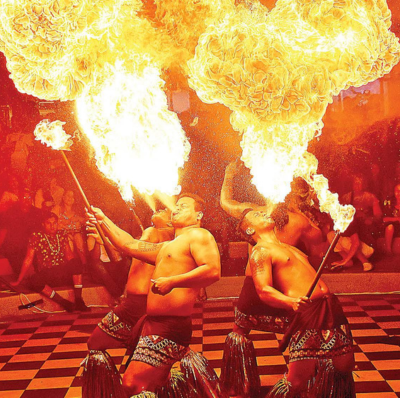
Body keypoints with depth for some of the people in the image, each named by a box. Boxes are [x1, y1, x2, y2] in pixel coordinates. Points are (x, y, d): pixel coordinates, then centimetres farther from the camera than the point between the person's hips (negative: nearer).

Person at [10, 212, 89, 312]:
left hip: (64, 274, 3)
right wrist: (19, 281, 4)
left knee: (76, 262, -28)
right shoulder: (36, 236, 2)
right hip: (46, 276, -2)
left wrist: (75, 266, -3)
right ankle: (64, 302, -31)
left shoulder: (62, 235, 12)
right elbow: (28, 260, 4)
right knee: (33, 281, -35)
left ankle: (78, 300, -28)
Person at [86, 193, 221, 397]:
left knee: (133, 384, -20)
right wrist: (103, 220, 20)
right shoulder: (166, 247, 24)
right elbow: (130, 245, 24)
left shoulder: (198, 235, -5)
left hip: (170, 328, -10)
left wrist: (172, 282, -26)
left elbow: (213, 271, -21)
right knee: (154, 385, 17)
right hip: (153, 325, 10)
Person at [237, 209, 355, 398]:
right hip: (306, 313, -8)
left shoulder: (288, 247, 24)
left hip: (331, 308, 8)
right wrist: (292, 302, -30)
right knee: (298, 379, -14)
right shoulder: (260, 251, -3)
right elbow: (263, 290, -17)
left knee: (342, 366, 9)